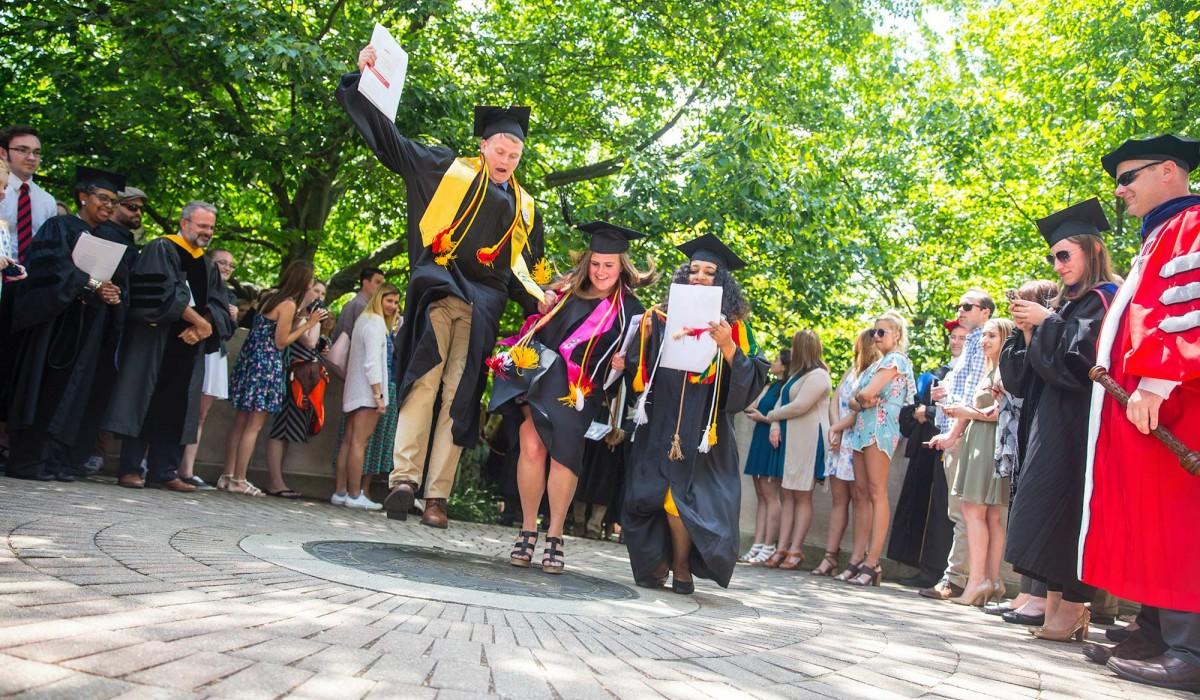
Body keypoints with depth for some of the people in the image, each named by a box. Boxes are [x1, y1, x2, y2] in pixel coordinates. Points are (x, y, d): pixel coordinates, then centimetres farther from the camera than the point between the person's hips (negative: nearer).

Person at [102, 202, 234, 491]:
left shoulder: (208, 266, 18)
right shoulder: (161, 249, -2)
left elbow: (219, 307, 7)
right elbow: (165, 293, -17)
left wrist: (202, 327, -13)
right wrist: (199, 321, -17)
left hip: (189, 346, 6)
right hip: (154, 342, -6)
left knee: (176, 409, 5)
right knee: (144, 402, -4)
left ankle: (164, 471, 9)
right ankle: (130, 469, 1)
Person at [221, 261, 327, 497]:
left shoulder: (273, 297, 12)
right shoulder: (289, 304, -13)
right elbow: (281, 342, -11)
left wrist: (296, 317, 14)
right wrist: (308, 324, -9)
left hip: (251, 360, 9)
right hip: (266, 365, -9)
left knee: (242, 421, 11)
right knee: (255, 425, -3)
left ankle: (227, 476, 15)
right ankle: (239, 480, 0)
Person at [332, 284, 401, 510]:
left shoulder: (364, 319, 21)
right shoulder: (376, 322, -9)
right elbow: (372, 361, -17)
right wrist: (378, 394, -19)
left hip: (355, 391, 10)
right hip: (367, 391, -10)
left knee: (349, 441, 7)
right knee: (360, 442, -9)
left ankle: (340, 492, 8)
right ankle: (354, 495, -9)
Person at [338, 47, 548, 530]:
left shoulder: (524, 209, 20)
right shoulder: (448, 170, 11)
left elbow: (522, 269, 24)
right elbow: (389, 138, 11)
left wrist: (538, 300, 6)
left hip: (483, 303, 3)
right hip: (439, 287, -3)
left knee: (460, 396, -3)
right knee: (423, 380, -18)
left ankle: (437, 495, -4)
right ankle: (404, 479, -22)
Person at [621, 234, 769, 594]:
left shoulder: (733, 328, 4)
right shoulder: (663, 319, 9)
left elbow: (751, 382, -4)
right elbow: (640, 369, 12)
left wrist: (728, 346, -18)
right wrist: (644, 335, -4)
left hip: (702, 430, -2)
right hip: (660, 425, 3)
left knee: (684, 496, -9)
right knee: (653, 494, 0)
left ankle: (681, 566, 10)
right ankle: (655, 564, 17)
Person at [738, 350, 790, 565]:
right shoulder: (770, 386, 18)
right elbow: (754, 407, 18)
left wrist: (762, 417, -10)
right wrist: (751, 410, -3)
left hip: (773, 442, -9)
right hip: (760, 441, 9)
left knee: (770, 495, -7)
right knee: (761, 496, 7)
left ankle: (769, 547, -5)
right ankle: (757, 546, 8)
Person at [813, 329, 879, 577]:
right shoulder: (851, 370, 19)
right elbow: (835, 401, 12)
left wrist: (836, 428, -5)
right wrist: (835, 430, -3)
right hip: (840, 442, 7)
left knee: (860, 497, -6)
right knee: (838, 498, 4)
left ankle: (857, 560, -6)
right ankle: (830, 556, 4)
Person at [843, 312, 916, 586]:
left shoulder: (896, 360, -3)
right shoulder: (877, 363, 23)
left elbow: (866, 393, -15)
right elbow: (854, 401, 16)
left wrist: (860, 397, 4)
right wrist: (861, 402, -4)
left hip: (880, 427, -9)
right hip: (863, 429, 9)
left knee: (877, 493, -10)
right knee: (863, 494, 3)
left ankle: (871, 563, -13)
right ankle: (860, 556, 2)